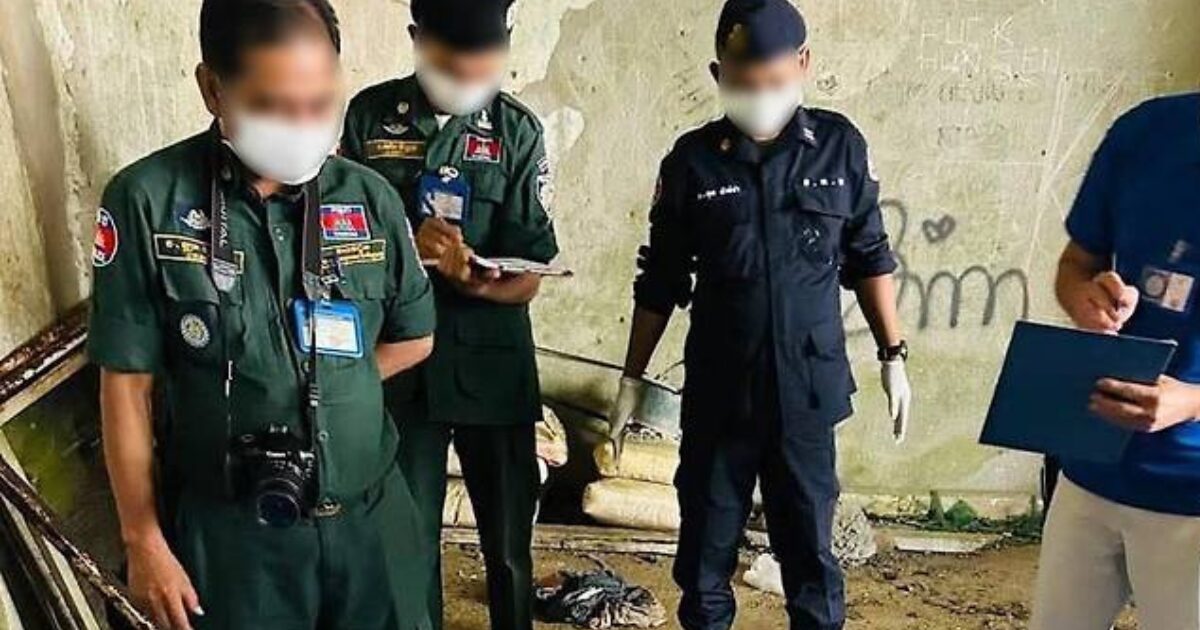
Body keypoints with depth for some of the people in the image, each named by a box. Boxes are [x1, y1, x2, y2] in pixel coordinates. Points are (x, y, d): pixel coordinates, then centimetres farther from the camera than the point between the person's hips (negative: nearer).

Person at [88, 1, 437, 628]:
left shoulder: (371, 198, -4)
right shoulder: (147, 201, -12)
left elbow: (413, 340, 10)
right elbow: (126, 387, -6)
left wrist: (334, 386, -1)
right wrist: (143, 540, -3)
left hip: (371, 514, 3)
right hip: (229, 529, -2)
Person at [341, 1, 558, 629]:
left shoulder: (518, 130, -2)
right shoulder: (369, 115, -1)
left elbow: (527, 278, -5)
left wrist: (471, 277, -27)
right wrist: (404, 246, -17)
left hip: (493, 366, 0)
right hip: (400, 364, 0)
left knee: (509, 542, 12)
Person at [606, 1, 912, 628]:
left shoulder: (839, 145, -1)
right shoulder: (692, 158, -2)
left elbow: (869, 258, 8)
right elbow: (660, 281, 4)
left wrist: (893, 356, 6)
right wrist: (633, 377, 6)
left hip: (806, 386, 0)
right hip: (718, 390, 0)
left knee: (809, 545, 10)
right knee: (706, 546, 10)